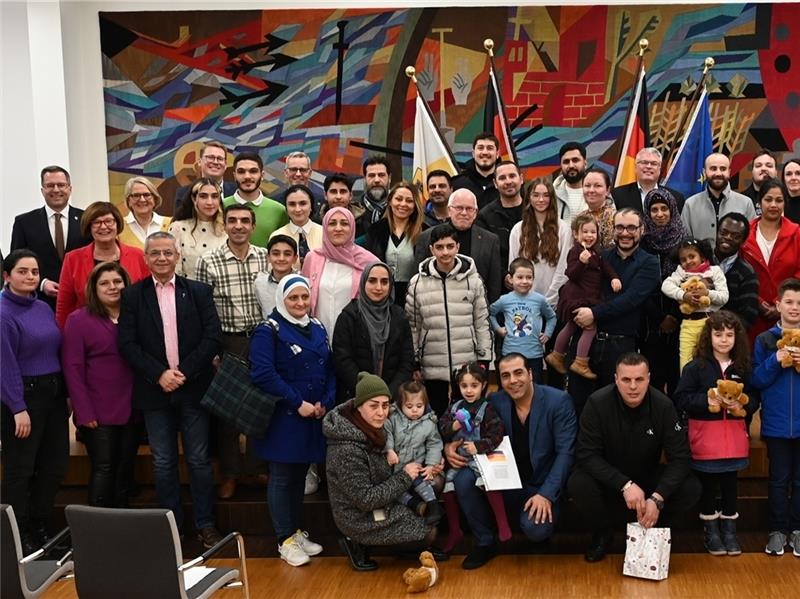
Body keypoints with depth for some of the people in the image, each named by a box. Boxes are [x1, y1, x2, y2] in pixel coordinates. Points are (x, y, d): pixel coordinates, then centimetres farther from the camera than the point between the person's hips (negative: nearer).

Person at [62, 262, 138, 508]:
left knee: (125, 470, 11)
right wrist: (84, 412, -12)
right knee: (103, 469, -2)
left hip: (131, 411, 4)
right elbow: (73, 368, -6)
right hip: (98, 414, -4)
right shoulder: (78, 320, -3)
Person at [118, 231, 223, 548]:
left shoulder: (199, 291, 3)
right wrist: (159, 374, -12)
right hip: (154, 390, 1)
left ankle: (205, 524, 15)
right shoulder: (133, 295, 3)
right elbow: (127, 344, -3)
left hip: (194, 388, 0)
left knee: (199, 460, 5)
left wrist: (184, 371, -12)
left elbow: (212, 337, -4)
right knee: (163, 462, 8)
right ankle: (171, 525, 19)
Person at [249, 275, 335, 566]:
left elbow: (330, 368, 11)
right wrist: (298, 404, -19)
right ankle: (285, 540, 12)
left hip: (314, 417, 6)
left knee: (300, 475, 15)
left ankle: (297, 531, 27)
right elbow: (263, 374, -20)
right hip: (283, 418, -6)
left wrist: (326, 402, -5)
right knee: (282, 478, 3)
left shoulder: (317, 328, 11)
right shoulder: (268, 331, -9)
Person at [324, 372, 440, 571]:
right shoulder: (347, 450, -32)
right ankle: (359, 543, 6)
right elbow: (365, 499, -27)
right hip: (361, 520, -8)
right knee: (428, 532, -4)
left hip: (379, 502, 8)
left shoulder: (371, 430, -5)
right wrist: (404, 477, -20)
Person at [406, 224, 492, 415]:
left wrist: (485, 362, 2)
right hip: (432, 369, 0)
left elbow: (482, 323, 4)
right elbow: (412, 326, 5)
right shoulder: (418, 283, 0)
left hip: (468, 368, 0)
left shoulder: (473, 280, 0)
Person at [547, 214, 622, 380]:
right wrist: (581, 262, -36)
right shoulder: (575, 251, -14)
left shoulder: (595, 253, 14)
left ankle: (556, 356, 35)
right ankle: (580, 363, -5)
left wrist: (614, 278, -4)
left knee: (571, 326, 20)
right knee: (590, 326, -11)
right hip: (577, 297, -10)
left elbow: (605, 267, 14)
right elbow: (571, 274, -20)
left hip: (589, 297, 10)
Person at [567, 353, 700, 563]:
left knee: (691, 488, -23)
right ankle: (602, 533, 0)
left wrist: (658, 498, -31)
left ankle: (650, 531, 5)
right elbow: (586, 455, -23)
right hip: (608, 480, -1)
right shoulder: (597, 403, -21)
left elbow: (680, 457, -17)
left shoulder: (663, 405, -16)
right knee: (578, 485, -32)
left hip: (649, 478, 2)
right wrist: (624, 485, -35)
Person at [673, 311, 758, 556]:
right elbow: (681, 399, -10)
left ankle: (729, 529, 25)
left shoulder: (743, 368, 4)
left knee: (729, 484, 10)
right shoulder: (696, 367, -6)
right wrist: (707, 400, -22)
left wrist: (742, 404, -16)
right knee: (707, 485, 8)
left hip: (734, 437, 2)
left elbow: (754, 399, 4)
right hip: (705, 437, -2)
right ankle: (710, 530, 22)